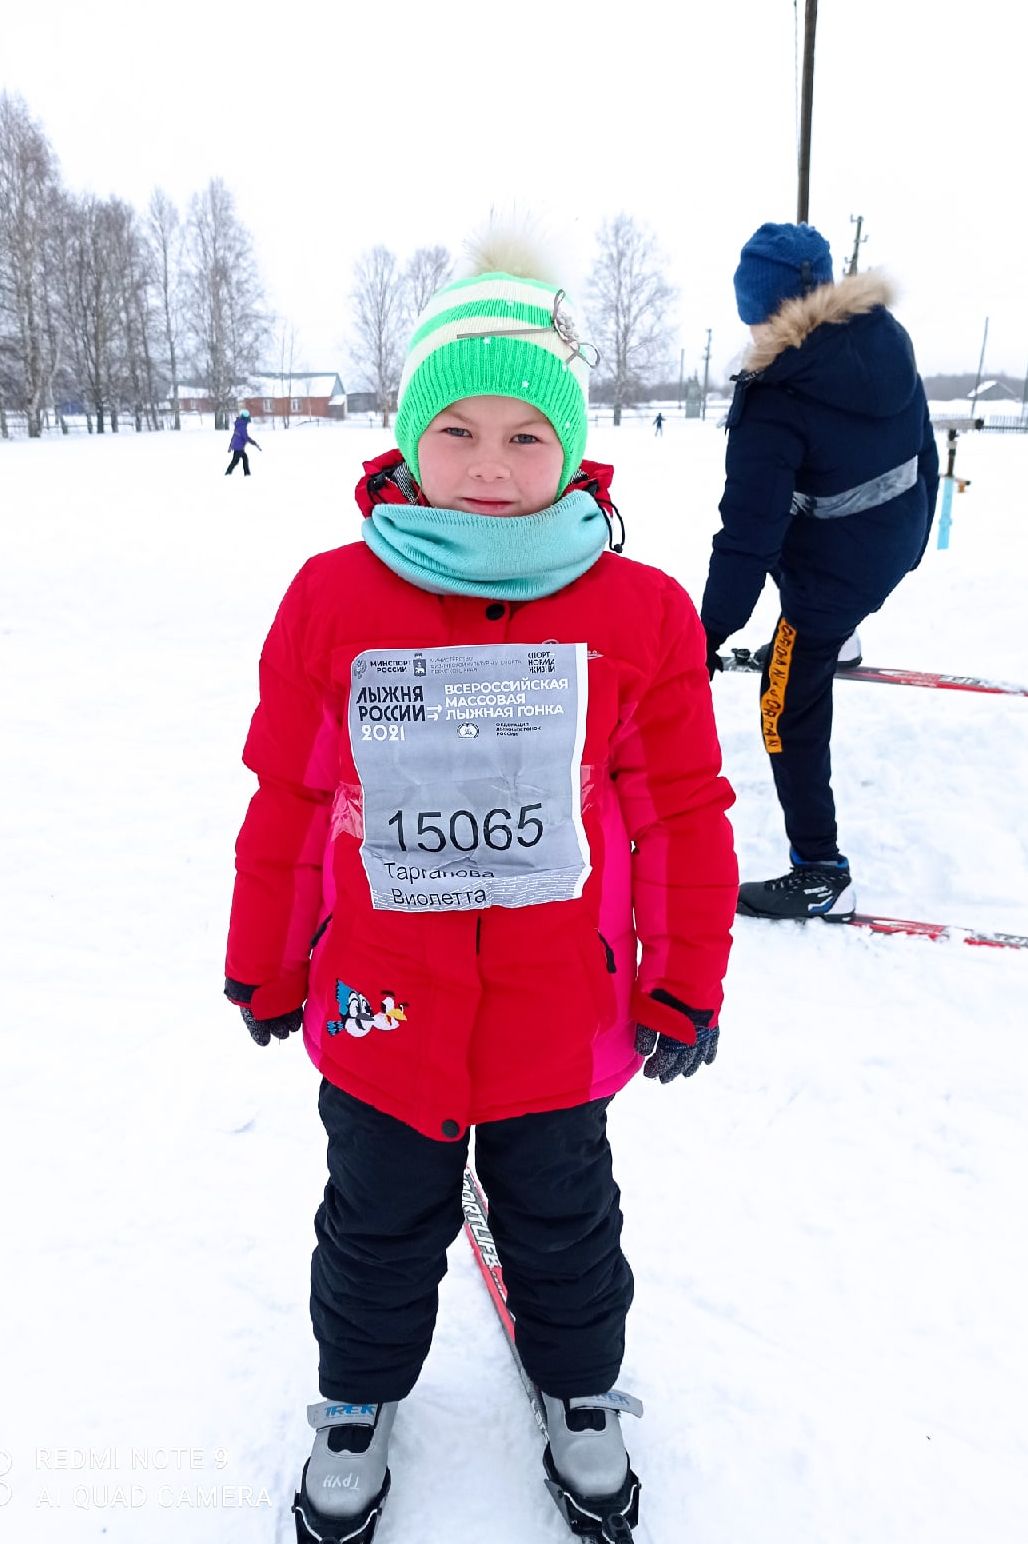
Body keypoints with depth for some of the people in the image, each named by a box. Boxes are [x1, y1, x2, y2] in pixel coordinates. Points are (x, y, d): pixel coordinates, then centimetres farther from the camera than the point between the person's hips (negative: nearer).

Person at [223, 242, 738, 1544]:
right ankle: (358, 1400, 53)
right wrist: (264, 967, 7)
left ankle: (581, 1390, 55)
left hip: (561, 1022, 0)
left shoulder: (641, 613, -12)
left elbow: (682, 812, -4)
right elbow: (286, 800, -1)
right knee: (378, 1230, 25)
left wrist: (685, 987, 1)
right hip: (377, 1017, 1)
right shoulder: (331, 599, -11)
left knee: (563, 1229, 25)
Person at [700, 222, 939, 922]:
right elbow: (924, 449, 7)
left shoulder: (775, 398, -26)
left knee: (792, 714, 7)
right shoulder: (887, 338, -6)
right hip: (898, 547, 8)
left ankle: (821, 877, 15)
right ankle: (836, 642, 50)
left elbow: (749, 532, -27)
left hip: (833, 572, -7)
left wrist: (712, 633, -21)